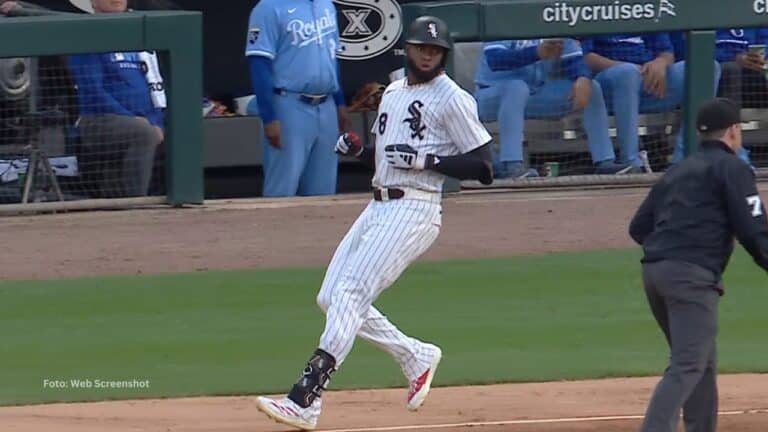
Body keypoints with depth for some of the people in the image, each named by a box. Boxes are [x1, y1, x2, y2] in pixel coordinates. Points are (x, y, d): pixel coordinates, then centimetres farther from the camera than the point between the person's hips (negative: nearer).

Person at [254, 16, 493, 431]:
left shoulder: (452, 98, -7)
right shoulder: (393, 93, 17)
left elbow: (483, 166, -10)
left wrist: (428, 161, -20)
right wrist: (358, 150, 5)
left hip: (414, 211, -9)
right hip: (379, 207, 9)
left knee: (350, 295, -18)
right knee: (330, 299, 8)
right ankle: (416, 357, 23)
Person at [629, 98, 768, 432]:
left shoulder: (677, 170, 23)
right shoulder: (732, 168, 2)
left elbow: (638, 227, 20)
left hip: (653, 268, 8)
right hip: (692, 275, -8)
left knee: (704, 363, 19)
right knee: (687, 366, -14)